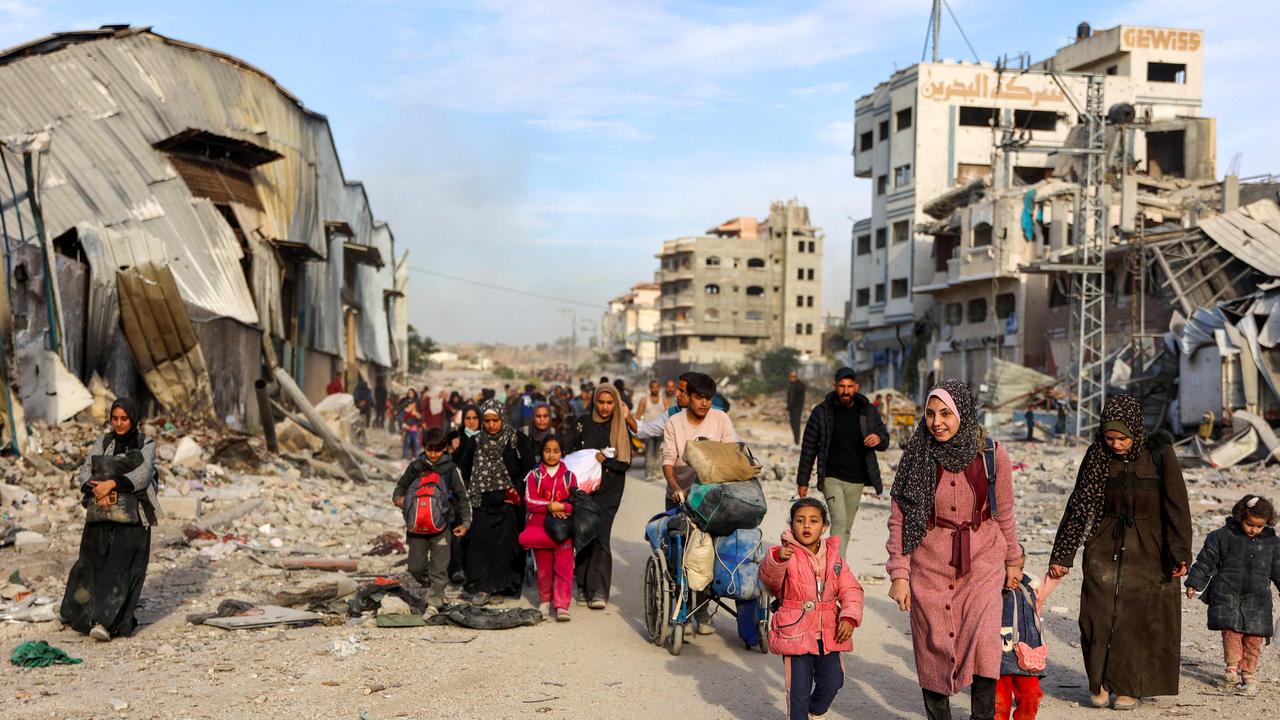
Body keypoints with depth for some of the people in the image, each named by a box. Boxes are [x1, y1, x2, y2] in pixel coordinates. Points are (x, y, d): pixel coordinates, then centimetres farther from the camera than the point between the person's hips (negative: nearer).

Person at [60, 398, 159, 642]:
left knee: (119, 567, -11)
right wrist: (97, 490, -19)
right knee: (92, 563, 10)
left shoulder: (146, 445, 3)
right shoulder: (102, 443, 10)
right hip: (101, 512, 3)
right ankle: (77, 611, 31)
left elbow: (143, 474, -11)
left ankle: (104, 622, -16)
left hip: (132, 514, -3)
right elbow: (86, 470, 0)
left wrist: (112, 483, -23)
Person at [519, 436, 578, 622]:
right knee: (543, 568, 9)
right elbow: (529, 502, -4)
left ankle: (562, 606, -9)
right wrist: (549, 506, -18)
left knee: (564, 568, -8)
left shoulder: (569, 476, 5)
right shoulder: (534, 475, 5)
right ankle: (545, 601, 27)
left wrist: (562, 507, -19)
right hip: (540, 528, 1)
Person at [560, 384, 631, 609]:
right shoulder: (583, 422, 5)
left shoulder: (621, 428, 4)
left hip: (608, 491, -2)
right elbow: (565, 447, 4)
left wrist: (604, 459, -14)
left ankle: (598, 591, -14)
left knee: (601, 538, -11)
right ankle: (584, 585, 16)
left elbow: (625, 463, 1)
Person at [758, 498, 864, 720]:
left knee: (832, 681, 8)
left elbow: (851, 589, 7)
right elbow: (768, 576, -29)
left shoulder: (833, 557, 5)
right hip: (795, 633, -4)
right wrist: (778, 558, -50)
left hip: (829, 634, 4)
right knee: (799, 687, -3)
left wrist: (849, 617, -9)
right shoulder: (787, 554, -10)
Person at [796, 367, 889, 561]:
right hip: (831, 478, -3)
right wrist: (802, 481, 0)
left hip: (856, 480, 3)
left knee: (846, 528, 10)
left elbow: (885, 440, 12)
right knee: (840, 522, -18)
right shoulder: (822, 412, -3)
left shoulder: (868, 411, 4)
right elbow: (809, 447, 2)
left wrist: (879, 439, -15)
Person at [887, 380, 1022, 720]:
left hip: (981, 560, 0)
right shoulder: (916, 455, -6)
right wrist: (899, 574, -6)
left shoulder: (991, 453, -5)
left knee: (983, 642, -14)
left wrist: (1013, 561, 17)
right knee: (934, 647, 4)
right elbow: (899, 517, -3)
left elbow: (1004, 513, 8)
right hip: (930, 564, 1)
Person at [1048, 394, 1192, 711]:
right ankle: (1100, 681, 14)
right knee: (1098, 617, -4)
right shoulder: (1097, 458, -2)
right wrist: (1060, 556, 0)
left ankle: (1129, 686, 19)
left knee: (1139, 619, 3)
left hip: (1148, 553, -1)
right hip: (1104, 549, 2)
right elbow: (1077, 506, 0)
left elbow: (1177, 508, -10)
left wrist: (1180, 554, -19)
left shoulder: (1161, 458, -8)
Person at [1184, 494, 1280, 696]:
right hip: (1227, 594, -2)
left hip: (1258, 598, 2)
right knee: (1231, 630, -13)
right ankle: (1232, 669, 0)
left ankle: (1249, 674, 11)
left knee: (1254, 637, -1)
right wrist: (1194, 583, -2)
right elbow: (1205, 561, 2)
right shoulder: (1223, 536, -1)